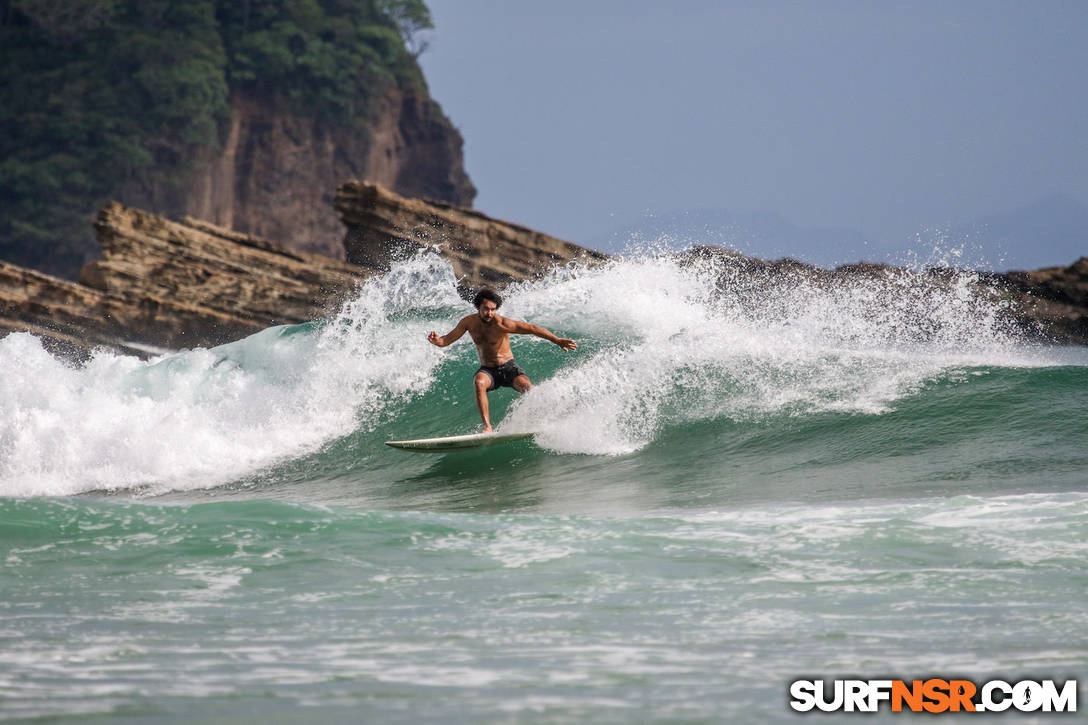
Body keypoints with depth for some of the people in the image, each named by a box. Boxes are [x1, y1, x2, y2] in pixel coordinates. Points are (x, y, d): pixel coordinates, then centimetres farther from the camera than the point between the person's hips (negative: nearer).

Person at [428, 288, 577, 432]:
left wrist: (557, 340, -35)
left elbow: (532, 329, -25)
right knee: (479, 382, -33)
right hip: (487, 370, 2)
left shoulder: (501, 323, -19)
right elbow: (446, 341, 2)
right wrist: (436, 340, -22)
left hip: (508, 368, -2)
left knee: (527, 387, -31)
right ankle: (487, 426, -35)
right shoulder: (469, 322, -4)